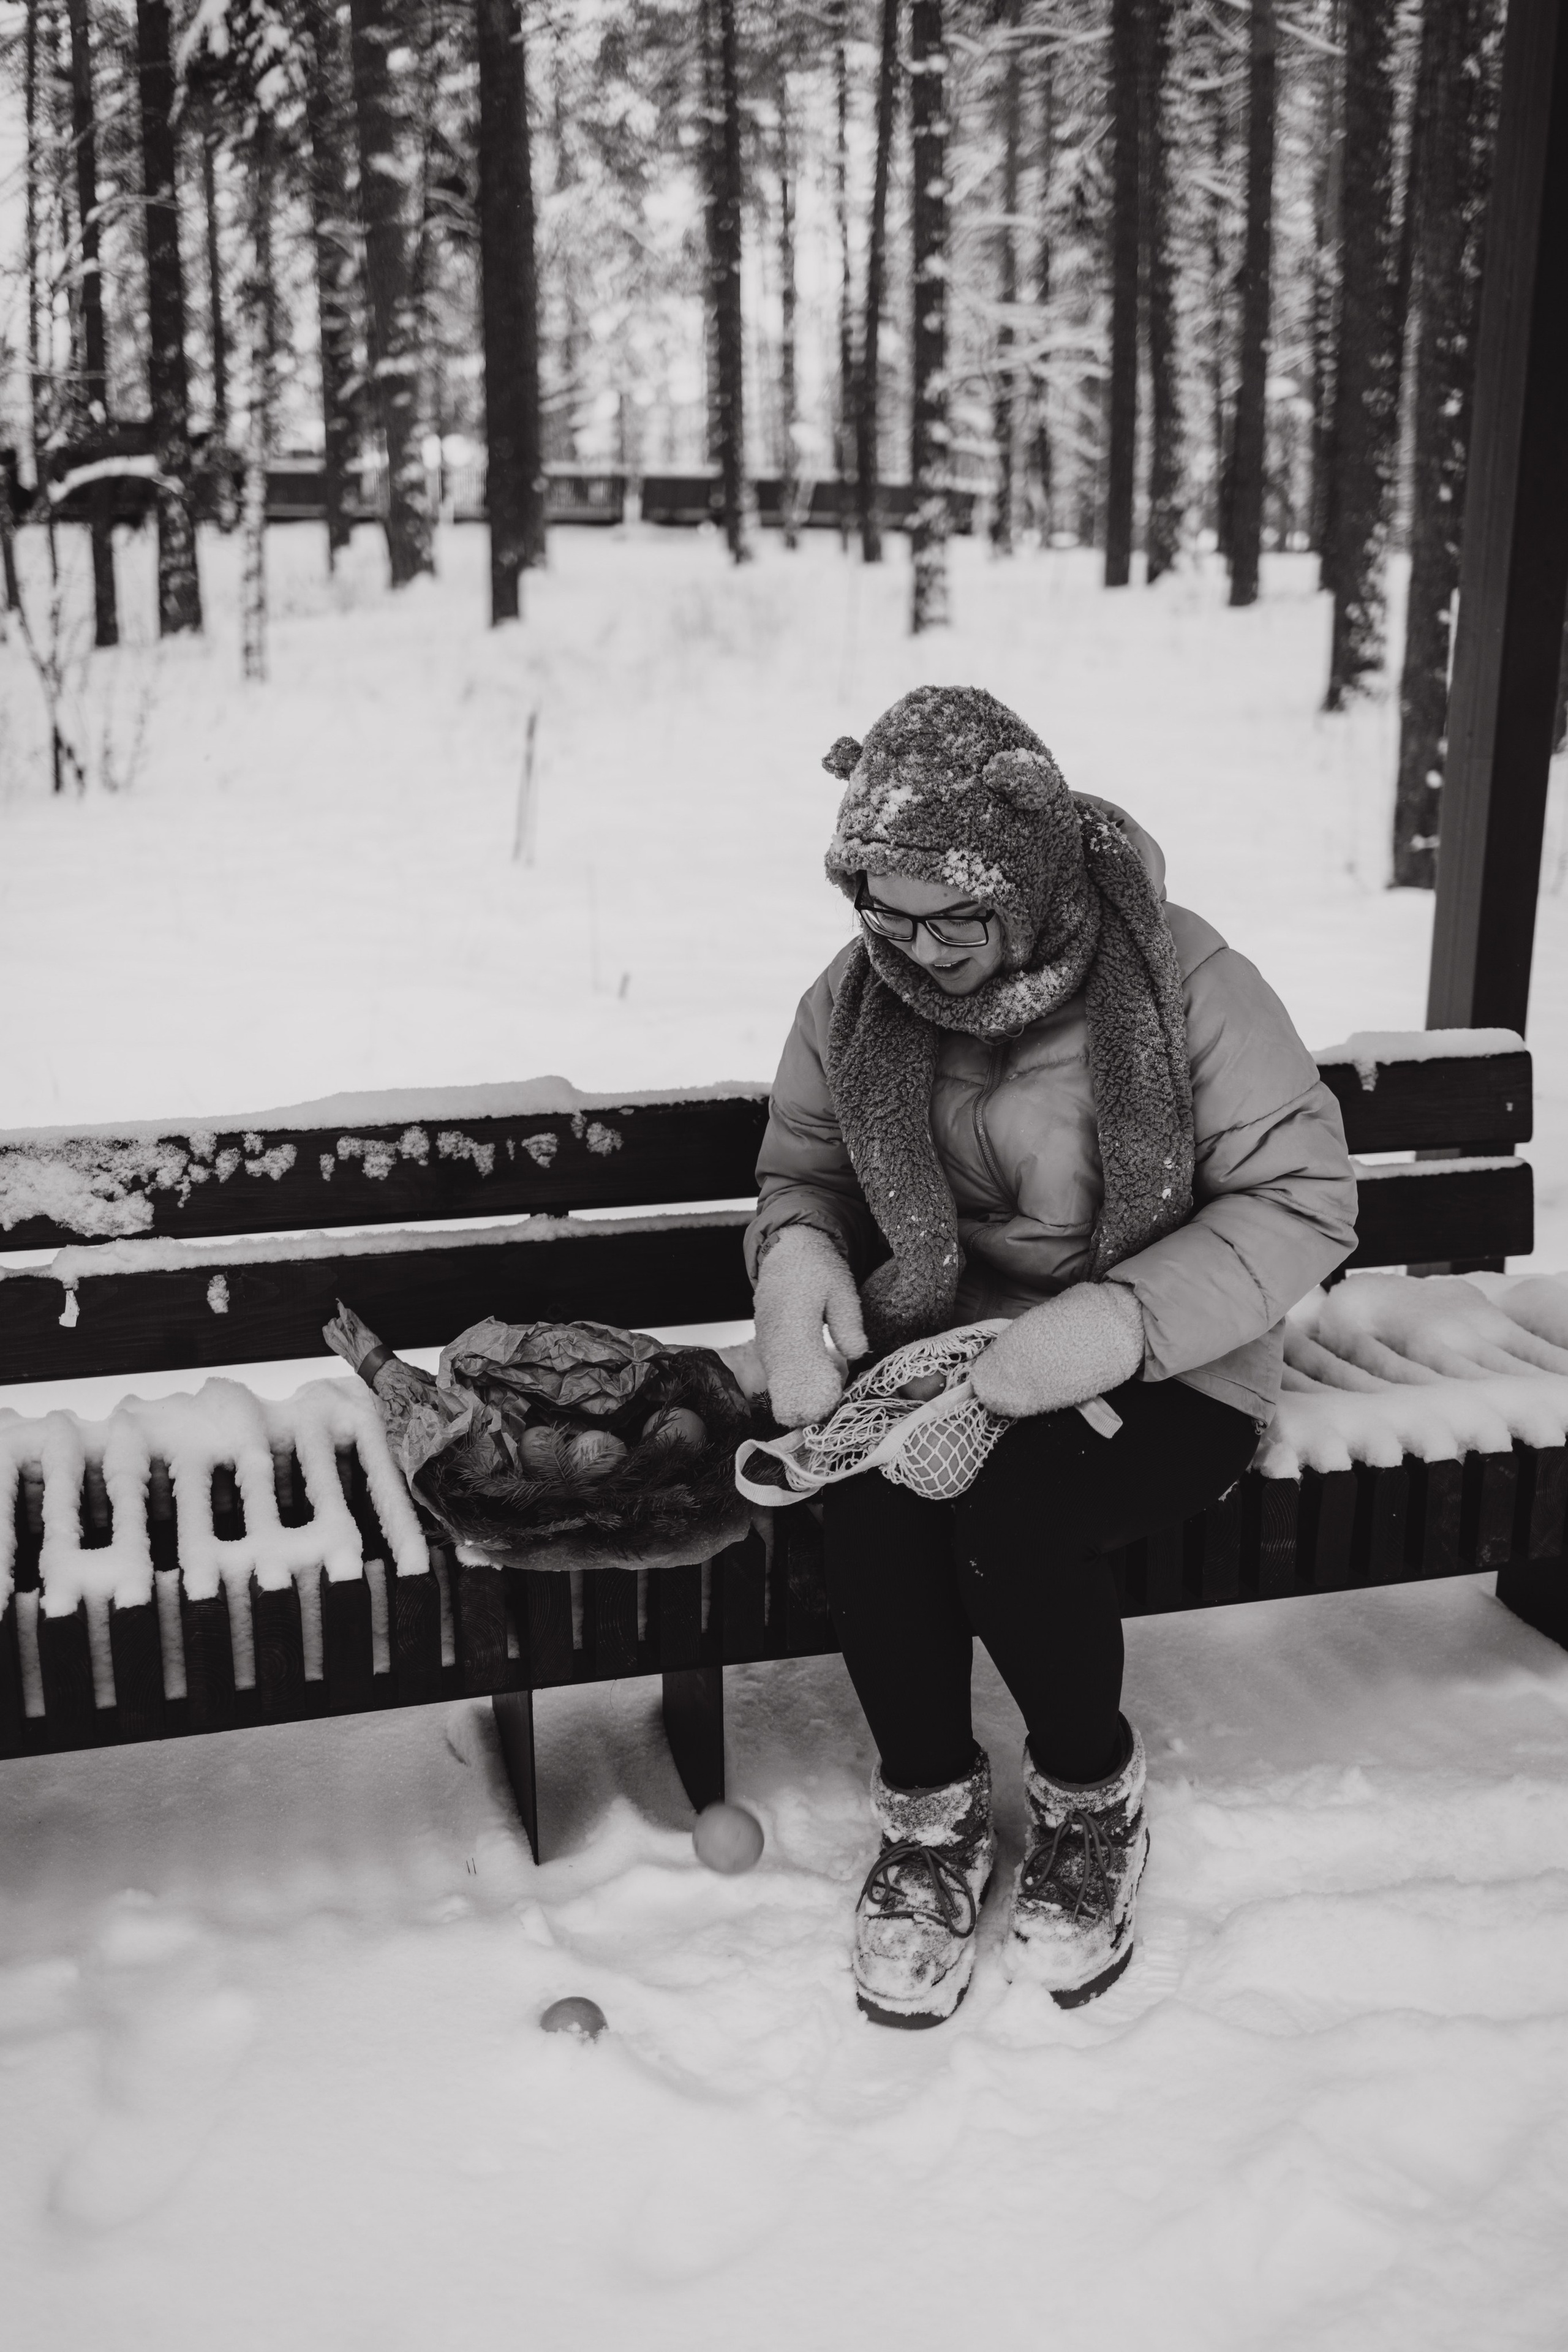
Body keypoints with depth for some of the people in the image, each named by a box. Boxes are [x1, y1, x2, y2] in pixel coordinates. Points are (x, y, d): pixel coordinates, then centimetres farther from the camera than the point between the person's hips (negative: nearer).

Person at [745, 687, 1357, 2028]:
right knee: (869, 1489, -29)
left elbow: (1306, 1198, -13)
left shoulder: (1184, 983, -15)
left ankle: (1092, 1801, 2)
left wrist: (1123, 1320, -28)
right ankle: (932, 1812, -1)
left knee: (1009, 1510, -31)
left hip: (1160, 1378, -3)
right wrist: (796, 1254, -15)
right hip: (930, 1344, 3)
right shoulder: (854, 1001, -3)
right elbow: (802, 1175, 11)